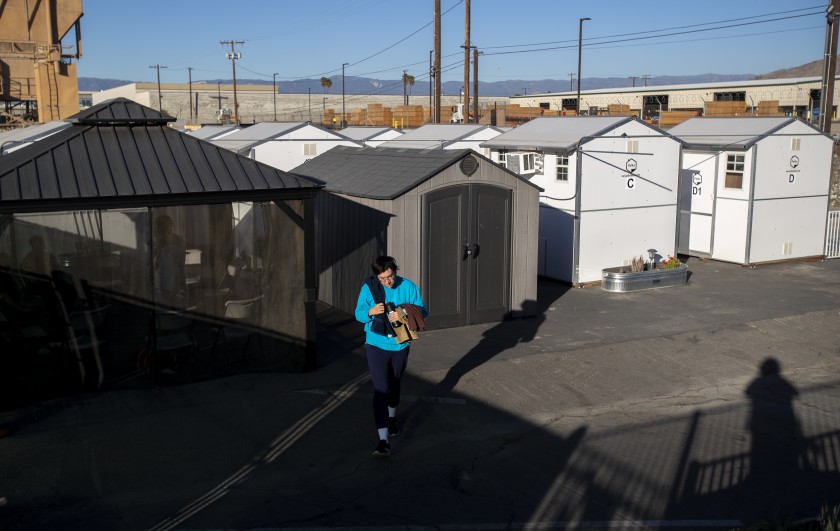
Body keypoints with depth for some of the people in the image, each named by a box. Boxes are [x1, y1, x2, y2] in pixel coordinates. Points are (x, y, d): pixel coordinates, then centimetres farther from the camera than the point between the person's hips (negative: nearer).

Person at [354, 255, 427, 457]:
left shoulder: (408, 287, -10)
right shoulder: (368, 288, -10)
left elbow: (422, 312, -5)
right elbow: (358, 314, -3)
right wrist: (371, 312, -26)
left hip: (400, 345, 2)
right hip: (376, 345, -2)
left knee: (394, 385, 22)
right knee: (381, 390, -12)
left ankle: (392, 418, 50)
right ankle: (383, 440, -15)